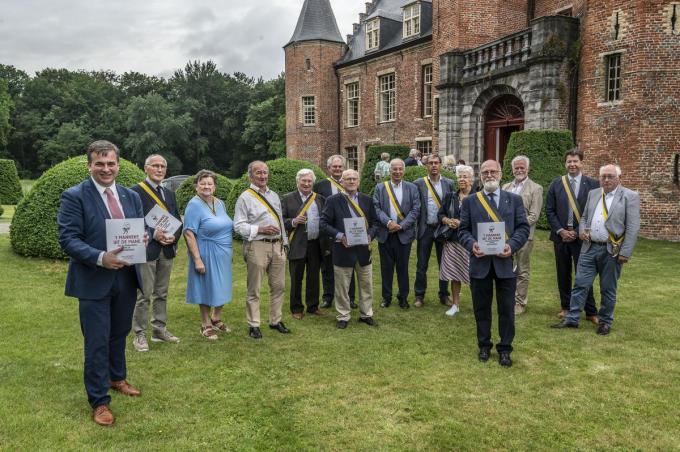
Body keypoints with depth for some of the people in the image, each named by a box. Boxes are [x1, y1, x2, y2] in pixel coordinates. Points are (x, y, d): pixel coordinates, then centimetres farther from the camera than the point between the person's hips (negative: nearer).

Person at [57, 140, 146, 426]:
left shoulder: (131, 196, 8)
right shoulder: (74, 196, -9)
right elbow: (67, 239, -14)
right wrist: (100, 258, -27)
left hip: (127, 279, 5)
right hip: (94, 282, -5)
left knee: (119, 334, 21)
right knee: (97, 342, 2)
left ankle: (117, 378, 43)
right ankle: (99, 401, 17)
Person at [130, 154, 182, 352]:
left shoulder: (170, 194, 15)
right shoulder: (135, 191, -5)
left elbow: (178, 221, 14)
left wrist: (173, 236, -5)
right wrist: (154, 234, -18)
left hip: (167, 250, 6)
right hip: (146, 249, -6)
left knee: (162, 293, 14)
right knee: (143, 295, -2)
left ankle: (159, 330, 24)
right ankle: (139, 334, 8)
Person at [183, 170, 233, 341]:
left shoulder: (220, 203, 7)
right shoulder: (194, 205, -14)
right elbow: (189, 234, -18)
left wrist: (230, 251, 13)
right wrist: (197, 259, -22)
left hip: (224, 254, 7)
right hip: (206, 254, -7)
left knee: (222, 287, 15)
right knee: (207, 287, 5)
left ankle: (216, 319, 34)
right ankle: (206, 325, 21)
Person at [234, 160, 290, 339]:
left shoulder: (274, 196, 17)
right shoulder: (245, 197, -4)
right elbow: (239, 225, -9)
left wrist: (284, 243, 16)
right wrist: (260, 229, -18)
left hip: (277, 245, 6)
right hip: (257, 246, -6)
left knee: (278, 286, 10)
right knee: (254, 289, 1)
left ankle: (275, 320, 24)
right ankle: (253, 325, 11)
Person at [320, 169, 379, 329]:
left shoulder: (367, 200, 8)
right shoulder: (333, 201, -4)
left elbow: (374, 222, 13)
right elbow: (324, 223, -5)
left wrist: (370, 235, -7)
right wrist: (339, 236, -17)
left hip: (363, 248, 3)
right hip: (343, 249, -3)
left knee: (366, 284, 12)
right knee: (342, 286, 6)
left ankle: (366, 314, 27)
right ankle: (343, 317, 20)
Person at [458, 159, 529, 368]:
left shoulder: (514, 199, 7)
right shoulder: (470, 201, 6)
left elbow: (523, 228, 2)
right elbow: (463, 230, 4)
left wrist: (511, 246, -14)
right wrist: (471, 244, -15)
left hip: (505, 261, 0)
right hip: (480, 262, 0)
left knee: (506, 309, 6)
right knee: (482, 308, 11)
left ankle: (505, 348, 22)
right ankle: (484, 345, 27)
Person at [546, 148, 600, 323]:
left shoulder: (592, 184, -1)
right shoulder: (556, 184, 5)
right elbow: (550, 210, 4)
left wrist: (578, 232, -9)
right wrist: (561, 231, -6)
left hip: (581, 236, -2)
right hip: (560, 235, 2)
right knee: (563, 274, 10)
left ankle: (590, 312, 9)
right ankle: (566, 307, 23)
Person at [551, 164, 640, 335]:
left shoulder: (630, 197, -4)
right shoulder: (593, 193, 11)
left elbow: (632, 228, -8)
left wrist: (625, 253, -13)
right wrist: (582, 230, -2)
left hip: (612, 250, -4)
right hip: (589, 247, 4)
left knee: (608, 289, 8)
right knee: (580, 285, 4)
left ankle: (605, 322, 23)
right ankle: (572, 319, 12)